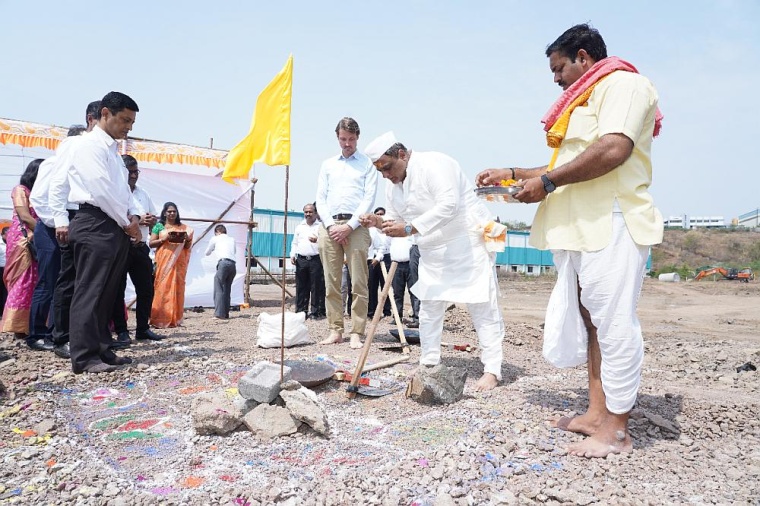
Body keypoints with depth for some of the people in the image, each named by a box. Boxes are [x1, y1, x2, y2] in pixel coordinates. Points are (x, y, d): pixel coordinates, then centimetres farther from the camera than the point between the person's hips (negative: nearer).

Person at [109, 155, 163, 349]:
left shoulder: (143, 193, 18)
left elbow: (153, 217, 23)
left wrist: (151, 220, 0)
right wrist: (137, 220, -18)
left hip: (141, 247, 7)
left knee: (146, 288, 10)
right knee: (118, 290, 0)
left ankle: (142, 328, 23)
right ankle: (121, 332, 6)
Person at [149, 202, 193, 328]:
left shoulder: (183, 227, 15)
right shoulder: (159, 226, 9)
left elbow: (187, 246, 14)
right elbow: (151, 243, 3)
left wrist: (186, 239, -7)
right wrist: (164, 239, -12)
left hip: (179, 262, 2)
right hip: (163, 261, -2)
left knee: (177, 288, -2)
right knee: (162, 287, -9)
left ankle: (175, 319, 1)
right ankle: (160, 320, -10)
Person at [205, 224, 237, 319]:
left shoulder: (215, 238, 16)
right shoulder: (232, 239, 27)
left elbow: (207, 253, 28)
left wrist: (214, 249, 46)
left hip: (224, 263, -5)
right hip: (233, 264, 5)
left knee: (219, 288, -7)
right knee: (227, 289, 12)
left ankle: (219, 314, -17)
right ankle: (226, 314, 12)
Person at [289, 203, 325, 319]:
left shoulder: (321, 226, 4)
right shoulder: (299, 227, 18)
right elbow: (294, 243, 20)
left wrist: (317, 240, -23)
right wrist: (293, 255, 7)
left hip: (316, 259, -4)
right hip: (301, 260, 4)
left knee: (316, 287, -3)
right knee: (301, 287, 5)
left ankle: (316, 311, 3)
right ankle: (300, 311, 12)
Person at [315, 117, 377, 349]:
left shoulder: (367, 164, 9)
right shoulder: (328, 164, 19)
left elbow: (369, 198, -1)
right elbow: (320, 198, 12)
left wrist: (349, 226, -11)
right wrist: (330, 225, -3)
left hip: (356, 226, -3)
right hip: (330, 226, 4)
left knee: (359, 284, -5)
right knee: (331, 283, 3)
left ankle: (356, 333, -2)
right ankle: (335, 330, 10)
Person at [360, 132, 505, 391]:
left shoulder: (434, 164, -21)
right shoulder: (393, 185, 6)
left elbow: (448, 205, -33)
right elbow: (396, 218, 12)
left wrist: (409, 229, -36)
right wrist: (380, 222, -11)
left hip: (468, 242, -8)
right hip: (434, 251, 9)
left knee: (482, 306, -7)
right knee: (429, 305, 9)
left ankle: (492, 370, -2)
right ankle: (428, 362, 20)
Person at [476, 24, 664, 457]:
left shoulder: (623, 84, -2)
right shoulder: (587, 102, 27)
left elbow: (614, 149, -20)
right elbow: (567, 167, 29)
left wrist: (547, 181, -14)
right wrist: (513, 174, 21)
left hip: (611, 226, -10)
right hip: (581, 230, 10)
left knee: (613, 324, -7)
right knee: (591, 322, 9)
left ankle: (616, 430, 1)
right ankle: (597, 414, 16)